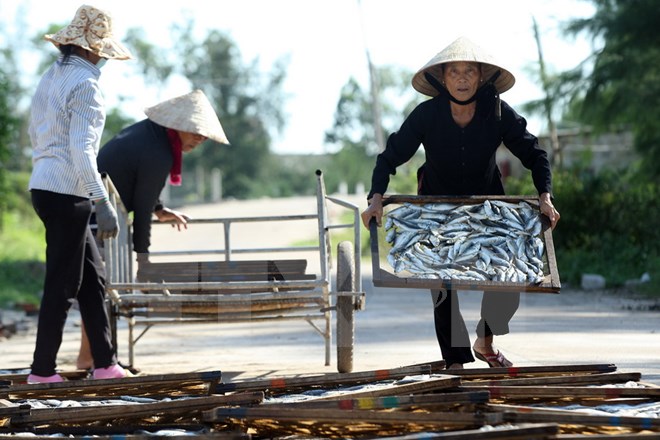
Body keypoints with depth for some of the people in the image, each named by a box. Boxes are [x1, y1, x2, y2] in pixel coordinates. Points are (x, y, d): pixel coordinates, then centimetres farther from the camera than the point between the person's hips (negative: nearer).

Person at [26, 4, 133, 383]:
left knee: (93, 279, 14)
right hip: (67, 193, -9)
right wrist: (103, 203, -21)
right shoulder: (85, 84, -14)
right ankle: (43, 372, 2)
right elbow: (81, 150, -21)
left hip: (44, 186, 9)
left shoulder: (51, 78, 13)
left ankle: (105, 364, 16)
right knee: (62, 285, -2)